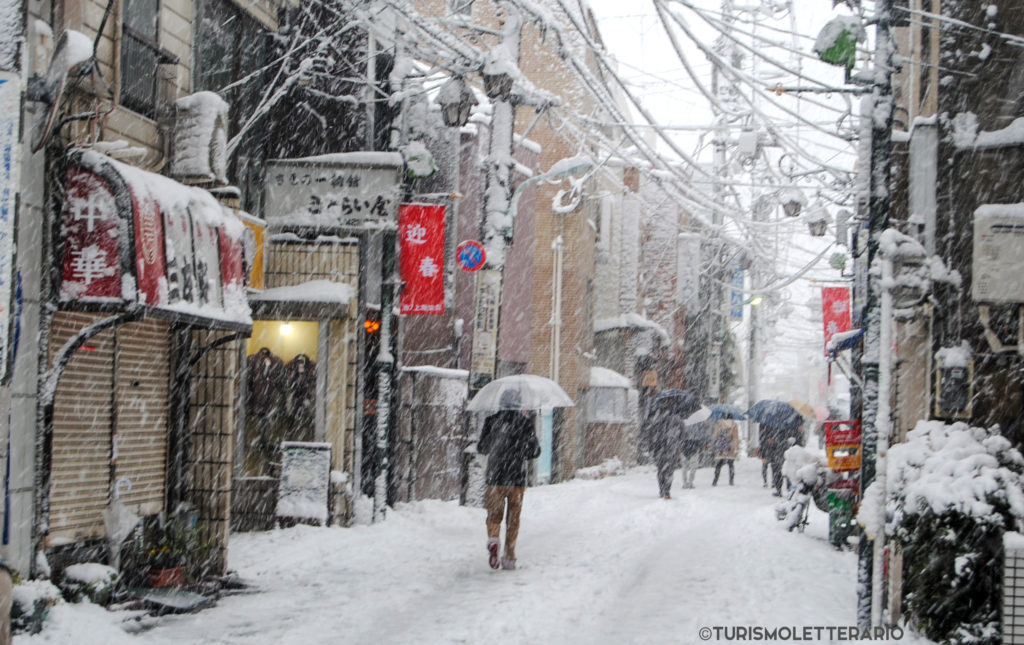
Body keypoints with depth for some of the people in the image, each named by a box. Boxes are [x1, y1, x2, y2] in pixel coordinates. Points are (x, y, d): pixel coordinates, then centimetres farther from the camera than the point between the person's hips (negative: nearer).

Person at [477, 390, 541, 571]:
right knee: (513, 519, 10)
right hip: (517, 478, 0)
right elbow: (535, 452, 0)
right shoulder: (525, 422, -5)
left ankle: (493, 539, -23)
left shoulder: (491, 421, -1)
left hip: (495, 476, 0)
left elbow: (481, 448, 9)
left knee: (494, 515, 8)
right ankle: (509, 558, 10)